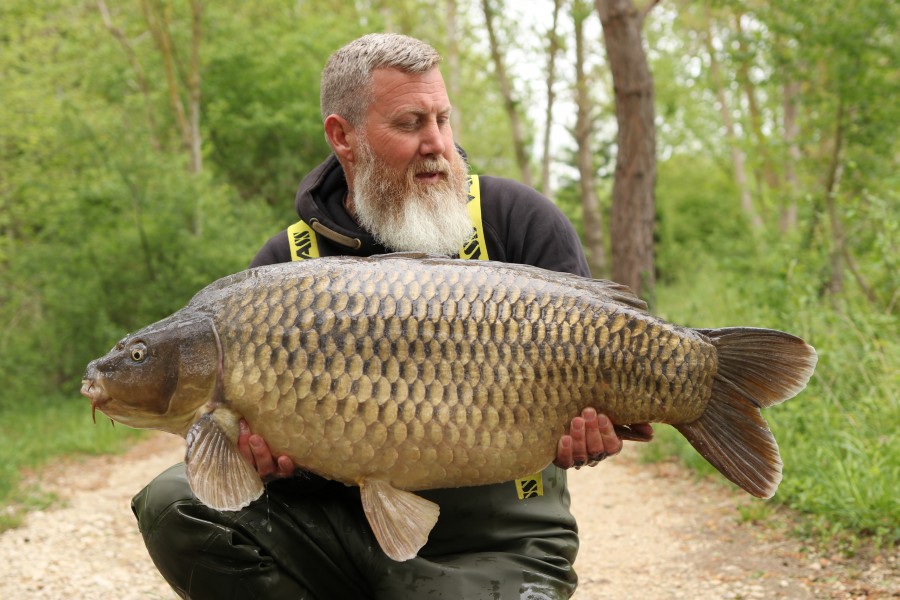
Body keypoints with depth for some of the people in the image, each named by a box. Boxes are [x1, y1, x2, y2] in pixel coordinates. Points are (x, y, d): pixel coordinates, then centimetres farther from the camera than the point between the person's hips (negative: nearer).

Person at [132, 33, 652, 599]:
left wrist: (590, 430, -25)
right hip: (343, 516, 3)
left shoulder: (521, 221, -3)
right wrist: (259, 445, -20)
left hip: (495, 546, -3)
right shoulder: (285, 264, 1)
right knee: (174, 504, -17)